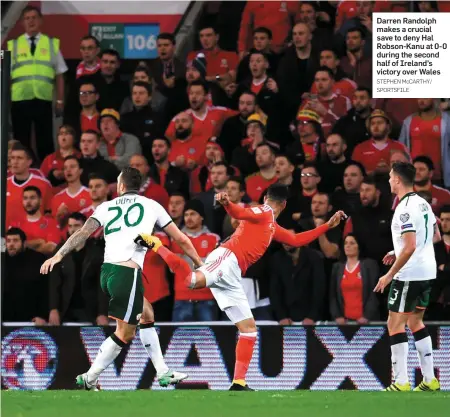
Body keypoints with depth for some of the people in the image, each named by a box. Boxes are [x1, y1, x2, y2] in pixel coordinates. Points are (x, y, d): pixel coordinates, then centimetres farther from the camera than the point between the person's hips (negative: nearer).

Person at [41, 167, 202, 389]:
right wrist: (199, 262, 32)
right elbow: (181, 240, 18)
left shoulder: (107, 207, 15)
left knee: (146, 316, 20)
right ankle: (89, 379, 4)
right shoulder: (151, 205, 12)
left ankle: (163, 373, 19)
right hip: (128, 272, -5)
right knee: (125, 333, 5)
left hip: (107, 271, 5)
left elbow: (83, 233, 2)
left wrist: (58, 255, 0)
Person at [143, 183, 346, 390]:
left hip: (232, 276, 9)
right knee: (194, 280, -40)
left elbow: (297, 240, 46)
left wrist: (328, 225, 47)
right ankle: (156, 245, -27)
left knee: (249, 328, 8)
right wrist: (227, 204, -37)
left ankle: (238, 383, 6)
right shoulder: (264, 212, 5)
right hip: (226, 258, -9)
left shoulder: (273, 228, 33)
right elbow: (240, 213, -15)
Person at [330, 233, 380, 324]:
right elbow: (333, 295, 11)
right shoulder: (337, 267, 14)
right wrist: (337, 316, -3)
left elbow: (374, 293, -4)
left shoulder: (370, 265, 3)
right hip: (345, 320, 3)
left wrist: (367, 316, -14)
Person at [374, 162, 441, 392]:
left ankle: (401, 382, -8)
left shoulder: (405, 209, -19)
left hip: (409, 274, -9)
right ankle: (429, 379, 16)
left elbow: (410, 247, -25)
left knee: (395, 324, -4)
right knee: (415, 322, 18)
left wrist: (389, 275, -19)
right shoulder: (423, 203, 10)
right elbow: (436, 236, 19)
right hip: (427, 271, 9)